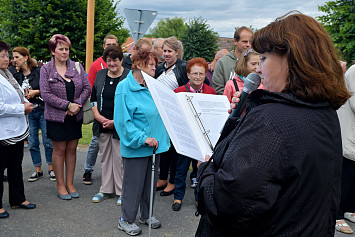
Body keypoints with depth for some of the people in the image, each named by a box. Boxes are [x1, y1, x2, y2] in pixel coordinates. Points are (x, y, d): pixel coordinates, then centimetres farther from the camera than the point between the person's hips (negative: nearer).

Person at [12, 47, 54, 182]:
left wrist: (36, 92, -13)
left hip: (43, 110, -4)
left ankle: (51, 169, 15)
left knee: (48, 141, 0)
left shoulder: (40, 71, -6)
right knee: (32, 143, 8)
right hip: (28, 113, 4)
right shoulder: (16, 76, 8)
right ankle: (38, 171, 20)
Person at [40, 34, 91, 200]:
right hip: (56, 117, -3)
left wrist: (77, 104, -12)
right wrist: (68, 105, -17)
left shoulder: (77, 67, 6)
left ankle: (70, 183, 21)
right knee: (59, 150, 4)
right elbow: (46, 94, -11)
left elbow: (87, 88, 3)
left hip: (75, 116, 3)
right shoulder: (46, 69, -3)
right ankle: (60, 185, 17)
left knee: (72, 149, 9)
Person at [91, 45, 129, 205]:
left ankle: (122, 192, 13)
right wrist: (97, 114, -2)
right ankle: (106, 190, 25)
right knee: (105, 157, 13)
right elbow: (94, 97, 16)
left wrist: (116, 121, -13)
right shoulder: (100, 75, 12)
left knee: (120, 158, -1)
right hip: (102, 124, 5)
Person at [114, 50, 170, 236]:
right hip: (135, 148, -7)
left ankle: (146, 215, 34)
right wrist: (143, 138, -22)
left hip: (155, 144, 7)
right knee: (133, 184, 4)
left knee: (151, 181, 17)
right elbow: (123, 121, -17)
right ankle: (126, 219, 22)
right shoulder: (124, 88, -13)